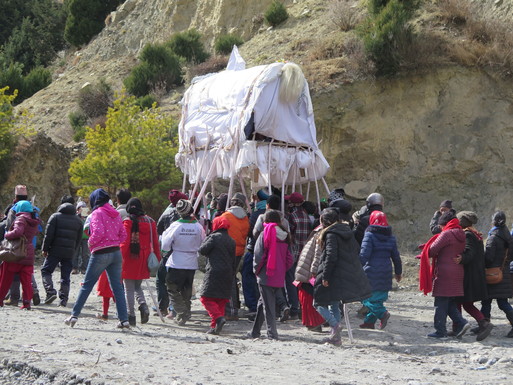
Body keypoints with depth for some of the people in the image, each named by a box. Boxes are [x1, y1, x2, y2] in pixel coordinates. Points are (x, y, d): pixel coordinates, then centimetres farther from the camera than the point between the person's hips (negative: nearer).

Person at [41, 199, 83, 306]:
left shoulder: (55, 217, 1)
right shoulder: (78, 220, 14)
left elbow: (49, 234, -5)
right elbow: (79, 238, 13)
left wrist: (45, 249, 0)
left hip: (55, 250, -4)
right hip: (69, 253, 4)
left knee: (46, 270, 5)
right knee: (66, 275, 7)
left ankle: (50, 291, -14)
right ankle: (63, 299, 3)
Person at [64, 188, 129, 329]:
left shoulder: (97, 213, -8)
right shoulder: (115, 213, 12)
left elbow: (98, 233, -21)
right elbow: (123, 234, 11)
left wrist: (90, 243, -5)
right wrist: (114, 243, 12)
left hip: (101, 253, -5)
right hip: (116, 253, 6)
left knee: (87, 285, 3)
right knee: (117, 286, 7)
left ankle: (74, 315, 6)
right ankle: (124, 319, 2)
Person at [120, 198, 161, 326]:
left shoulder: (128, 221, -7)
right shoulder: (150, 221, 6)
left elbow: (125, 241, -17)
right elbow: (155, 242, 8)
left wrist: (121, 256, -20)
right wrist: (157, 258, 13)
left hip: (131, 258, -5)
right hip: (144, 258, 5)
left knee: (129, 289, 3)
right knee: (137, 286, 19)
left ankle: (131, 316, 2)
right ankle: (143, 305, -6)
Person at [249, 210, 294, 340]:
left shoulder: (265, 234, -10)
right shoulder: (284, 236, 6)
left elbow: (258, 256, -13)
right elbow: (290, 259, 5)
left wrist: (256, 269, 2)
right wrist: (282, 270, 13)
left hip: (266, 276, -6)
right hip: (279, 277, 6)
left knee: (268, 305, -1)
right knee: (262, 302, 19)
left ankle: (272, 333, -6)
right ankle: (255, 332, 27)